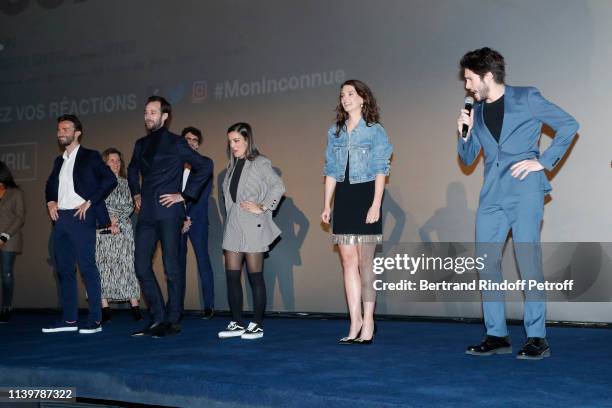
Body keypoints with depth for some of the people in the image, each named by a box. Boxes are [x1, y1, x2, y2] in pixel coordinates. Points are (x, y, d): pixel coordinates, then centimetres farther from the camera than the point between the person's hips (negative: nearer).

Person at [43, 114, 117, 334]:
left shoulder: (90, 157, 0)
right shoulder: (59, 161, 19)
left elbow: (110, 180, -10)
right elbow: (50, 184, 32)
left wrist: (89, 202, -14)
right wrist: (50, 201, 11)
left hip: (81, 217, -7)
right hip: (60, 218, 7)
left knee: (87, 267, -8)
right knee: (64, 268, 8)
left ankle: (95, 320, -5)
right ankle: (69, 319, 14)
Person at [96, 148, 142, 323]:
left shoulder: (126, 183, 14)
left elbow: (130, 206, 7)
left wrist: (116, 219, -6)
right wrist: (108, 221, -8)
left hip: (123, 229, 1)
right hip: (102, 229, -1)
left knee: (126, 266, -5)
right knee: (102, 266, -4)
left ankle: (135, 307, -7)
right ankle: (105, 309, -3)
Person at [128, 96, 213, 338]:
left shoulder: (176, 143, -4)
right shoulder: (141, 144, 16)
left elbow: (205, 166, -9)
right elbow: (132, 170, 34)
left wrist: (185, 195, -9)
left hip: (168, 212, -6)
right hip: (147, 213, 7)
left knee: (172, 268, -1)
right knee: (142, 267, 4)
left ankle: (172, 321, 9)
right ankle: (158, 318, 15)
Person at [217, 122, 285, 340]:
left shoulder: (260, 163, -6)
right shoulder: (232, 166, 16)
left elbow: (278, 187, -17)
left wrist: (263, 208, -14)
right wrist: (230, 216, 11)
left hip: (253, 228, -7)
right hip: (233, 228, 7)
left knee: (255, 276, -1)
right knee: (232, 276, 5)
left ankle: (257, 325, 6)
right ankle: (237, 323, 12)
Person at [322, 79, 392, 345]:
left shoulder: (375, 131, 0)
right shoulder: (335, 132, 13)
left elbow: (381, 170, -5)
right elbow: (331, 170, 14)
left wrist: (376, 204, -14)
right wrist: (326, 204, 8)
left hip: (365, 196, -4)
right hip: (343, 198, 5)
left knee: (365, 262, -3)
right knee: (348, 262, 3)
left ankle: (368, 322, 4)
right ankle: (355, 322, 8)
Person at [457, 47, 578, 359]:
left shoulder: (527, 98, 2)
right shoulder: (477, 111, 17)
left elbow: (569, 125, 1)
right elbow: (467, 159, 21)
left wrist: (544, 161, -5)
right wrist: (465, 134, 2)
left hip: (524, 190, -6)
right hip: (492, 195, 6)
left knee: (528, 263, -8)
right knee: (486, 263, 3)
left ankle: (537, 339, -1)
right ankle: (496, 336, 11)